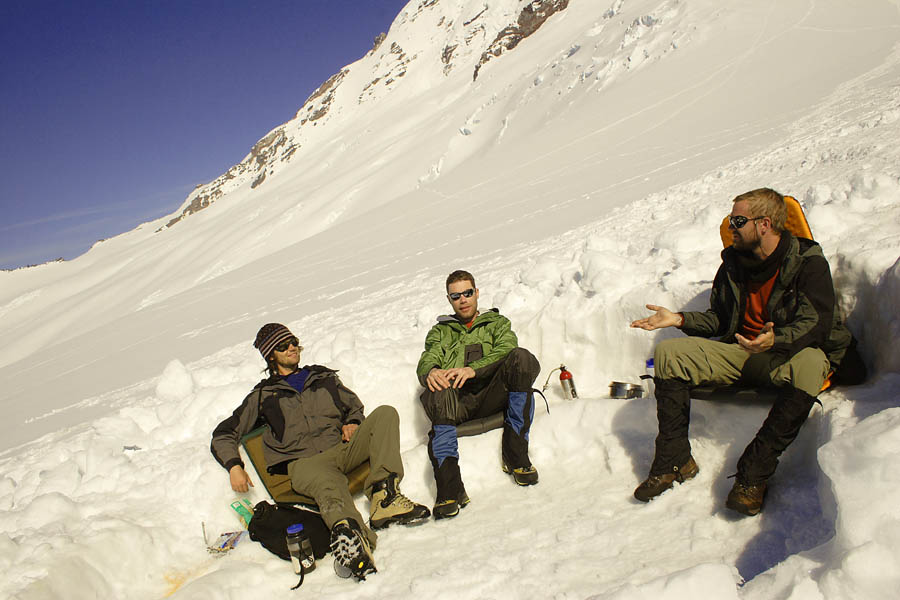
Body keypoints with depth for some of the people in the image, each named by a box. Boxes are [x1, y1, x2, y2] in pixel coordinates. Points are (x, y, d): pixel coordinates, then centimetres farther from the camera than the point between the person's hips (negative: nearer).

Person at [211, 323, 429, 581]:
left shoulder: (324, 377, 31)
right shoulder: (263, 395, 23)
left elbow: (354, 407, 34)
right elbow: (224, 434, 21)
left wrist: (352, 424, 8)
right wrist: (234, 466, 1)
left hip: (343, 449, 4)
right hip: (304, 462, -3)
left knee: (385, 414, -24)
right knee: (328, 485, -41)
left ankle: (384, 495, -45)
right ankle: (350, 532, -76)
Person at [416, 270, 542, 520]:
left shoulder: (496, 323, 27)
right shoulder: (440, 331, 31)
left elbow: (506, 350, 4)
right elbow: (426, 361, 12)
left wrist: (473, 369, -16)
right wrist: (431, 372, -16)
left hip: (492, 394, 0)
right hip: (457, 401, 0)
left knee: (522, 358, -30)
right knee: (439, 393, -37)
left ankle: (515, 457, -26)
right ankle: (449, 489, -45)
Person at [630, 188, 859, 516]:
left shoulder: (808, 262, -10)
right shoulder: (734, 261, 7)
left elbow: (814, 324, -23)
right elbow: (718, 318, 13)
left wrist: (776, 340, -43)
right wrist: (679, 319, -4)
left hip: (788, 353, -5)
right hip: (740, 350, 5)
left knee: (809, 365, -41)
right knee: (668, 351, -14)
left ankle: (753, 473, -34)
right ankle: (674, 461, -14)